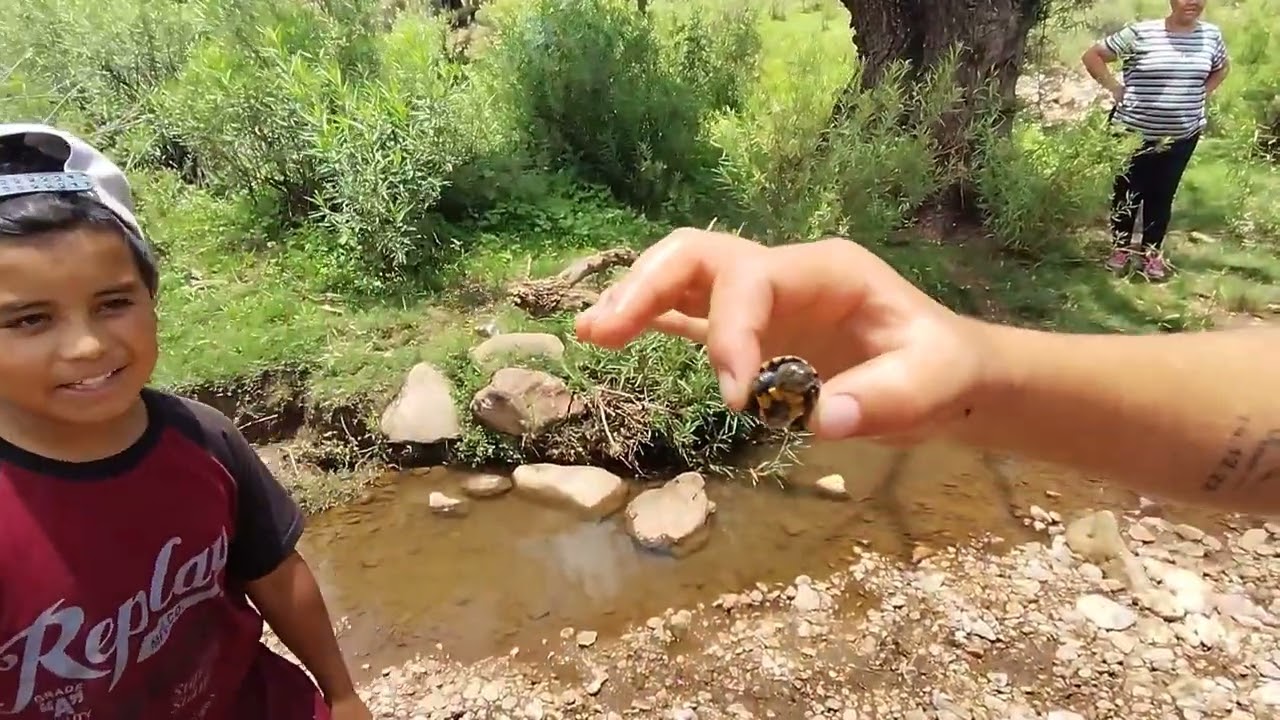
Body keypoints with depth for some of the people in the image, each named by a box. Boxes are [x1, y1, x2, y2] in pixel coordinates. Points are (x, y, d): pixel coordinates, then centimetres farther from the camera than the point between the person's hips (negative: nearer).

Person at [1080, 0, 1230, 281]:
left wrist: (1202, 94, 8)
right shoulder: (1140, 33, -12)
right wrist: (1114, 87, -11)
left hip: (1183, 135, 3)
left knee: (1162, 195, 9)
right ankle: (1121, 248, 23)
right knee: (1127, 192, 6)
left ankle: (1152, 253, 22)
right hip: (1133, 132, -3)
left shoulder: (1211, 35, 2)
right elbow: (1092, 55, -8)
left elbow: (1221, 67, 23)